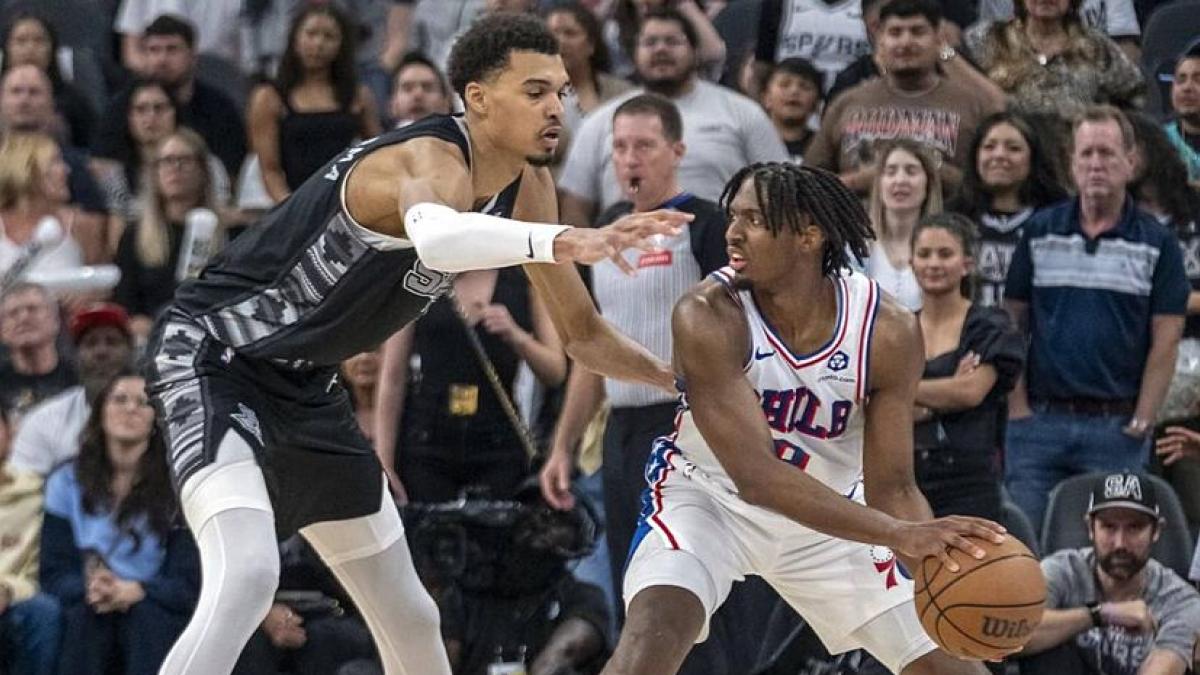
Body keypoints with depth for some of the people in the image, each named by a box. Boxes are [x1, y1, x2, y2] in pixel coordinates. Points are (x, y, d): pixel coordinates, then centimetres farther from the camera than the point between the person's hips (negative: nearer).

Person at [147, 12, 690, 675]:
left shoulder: (525, 189, 0)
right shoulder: (434, 160, -27)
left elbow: (583, 333, 13)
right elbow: (435, 238, -54)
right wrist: (564, 242, -67)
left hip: (302, 384, 10)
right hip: (210, 352, -10)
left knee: (409, 618, 14)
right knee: (246, 576, -32)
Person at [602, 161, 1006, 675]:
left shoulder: (888, 332, -20)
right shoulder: (707, 319, -30)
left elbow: (890, 487, -15)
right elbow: (756, 476, -35)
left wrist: (952, 571, -36)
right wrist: (900, 535, -45)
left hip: (827, 511, 4)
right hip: (709, 496, -4)